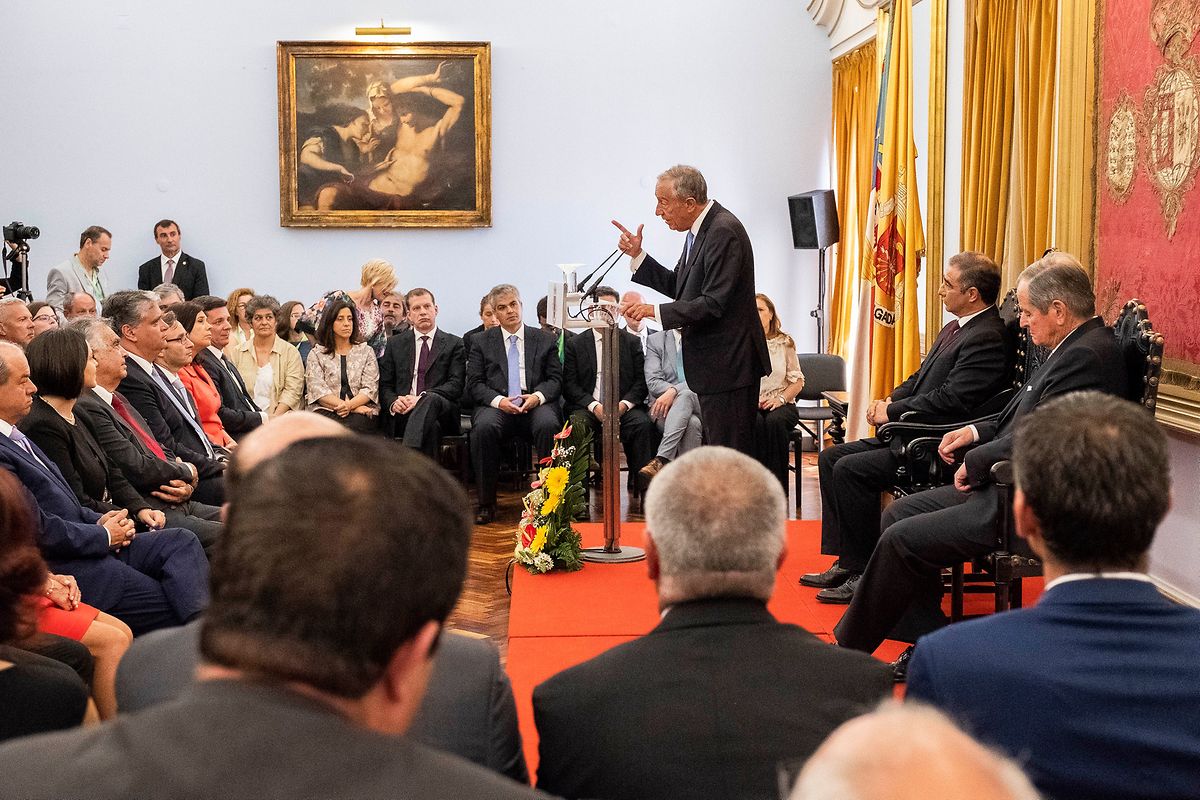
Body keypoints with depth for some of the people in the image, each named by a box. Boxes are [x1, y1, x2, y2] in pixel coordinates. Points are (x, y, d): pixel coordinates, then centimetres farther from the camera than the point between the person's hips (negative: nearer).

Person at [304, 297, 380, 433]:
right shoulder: (316, 354, 14)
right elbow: (317, 390, 1)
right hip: (326, 410, -1)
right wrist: (341, 405, -15)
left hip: (361, 408, 1)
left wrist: (349, 405, -15)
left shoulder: (366, 351, 17)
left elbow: (370, 388, 5)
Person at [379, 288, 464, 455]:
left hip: (443, 412, -1)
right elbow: (385, 385, 16)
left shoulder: (454, 344, 14)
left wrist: (422, 398, -15)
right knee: (430, 426, -36)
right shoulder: (395, 343, 20)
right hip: (402, 414, 1)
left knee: (430, 400, -39)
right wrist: (393, 402, -10)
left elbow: (456, 385, 1)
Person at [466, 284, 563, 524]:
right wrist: (498, 400, -13)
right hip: (497, 405, 0)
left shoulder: (544, 340, 16)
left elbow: (556, 379, 10)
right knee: (484, 427, -34)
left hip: (535, 404, 0)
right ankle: (486, 503, -23)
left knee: (548, 425, -34)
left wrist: (537, 396, -12)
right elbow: (474, 383, 6)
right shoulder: (482, 341, 14)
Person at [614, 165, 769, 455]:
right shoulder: (699, 230, 12)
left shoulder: (723, 232, -20)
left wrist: (656, 311, -24)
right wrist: (637, 255, 7)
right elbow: (677, 286, 16)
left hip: (728, 365, -10)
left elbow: (714, 303, -25)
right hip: (714, 364, 10)